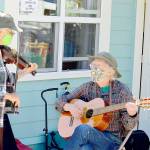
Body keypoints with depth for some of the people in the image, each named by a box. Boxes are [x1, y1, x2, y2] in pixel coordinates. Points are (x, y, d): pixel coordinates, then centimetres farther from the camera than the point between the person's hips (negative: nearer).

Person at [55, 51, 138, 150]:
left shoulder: (121, 90, -2)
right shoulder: (87, 87, 9)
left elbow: (128, 126, -6)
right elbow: (60, 102, 15)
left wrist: (132, 114, -28)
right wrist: (69, 107, -7)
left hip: (111, 140, -3)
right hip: (87, 138, 3)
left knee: (83, 129, -33)